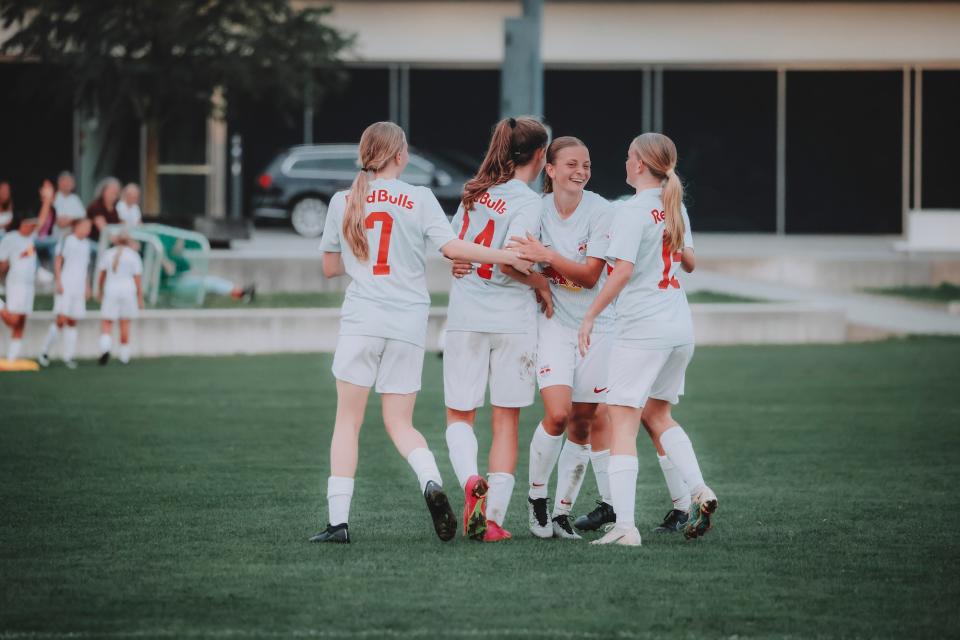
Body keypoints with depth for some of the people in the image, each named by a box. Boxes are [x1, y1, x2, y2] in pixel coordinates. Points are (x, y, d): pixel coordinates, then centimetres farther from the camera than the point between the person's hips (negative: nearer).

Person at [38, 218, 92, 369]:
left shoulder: (86, 244, 15)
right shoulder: (67, 241, -4)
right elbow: (57, 261, -5)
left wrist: (87, 287, 19)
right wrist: (58, 282, -11)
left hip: (79, 289, 6)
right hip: (65, 288, -6)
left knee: (72, 322, 4)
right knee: (61, 319, -11)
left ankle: (68, 356, 6)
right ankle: (45, 351, 2)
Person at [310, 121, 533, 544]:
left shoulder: (343, 202, 6)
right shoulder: (419, 199, 1)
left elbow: (330, 268, 13)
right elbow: (451, 247, -9)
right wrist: (506, 257, -4)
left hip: (361, 319, 0)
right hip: (408, 323, 0)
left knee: (348, 420, 5)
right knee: (400, 424, 9)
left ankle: (338, 520, -1)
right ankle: (431, 481, -21)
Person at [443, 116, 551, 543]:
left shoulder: (475, 192, 8)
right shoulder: (527, 202, -11)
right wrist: (541, 284, -5)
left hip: (465, 318, 4)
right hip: (512, 319, -3)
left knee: (459, 416, 11)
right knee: (506, 421, 7)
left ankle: (471, 480, -19)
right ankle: (493, 518, 3)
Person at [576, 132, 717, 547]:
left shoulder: (632, 211, -12)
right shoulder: (676, 209, 11)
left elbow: (623, 270, -21)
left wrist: (590, 317, -15)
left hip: (641, 327, -8)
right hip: (680, 326, 8)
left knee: (622, 422, -6)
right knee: (656, 415, 23)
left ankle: (624, 525, -14)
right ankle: (699, 491, 5)